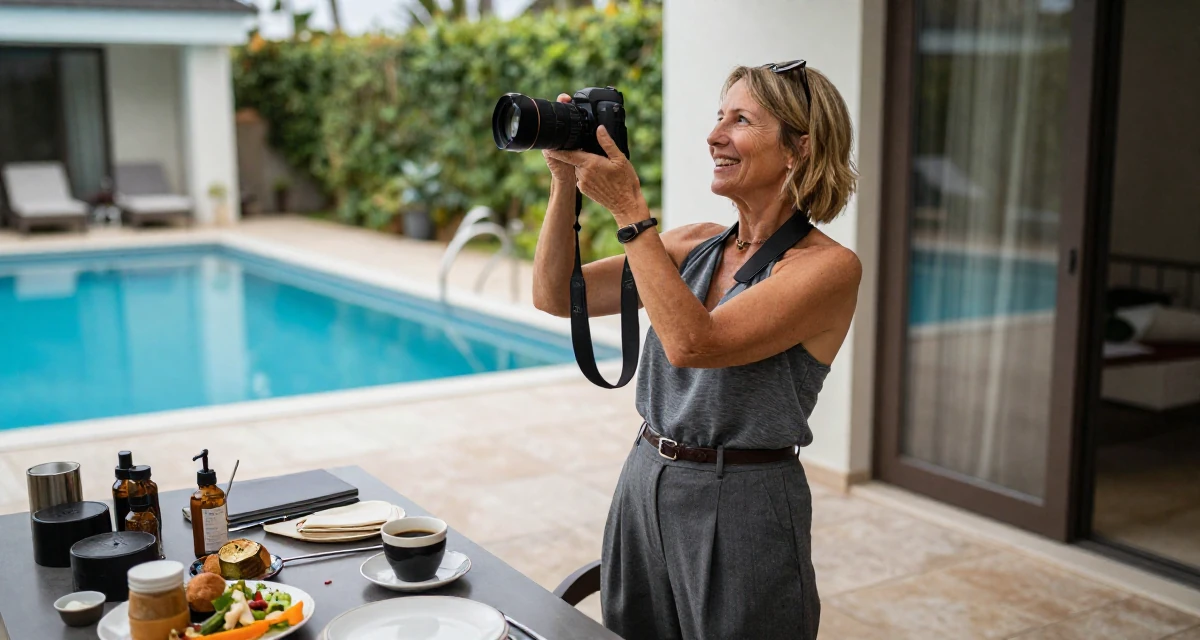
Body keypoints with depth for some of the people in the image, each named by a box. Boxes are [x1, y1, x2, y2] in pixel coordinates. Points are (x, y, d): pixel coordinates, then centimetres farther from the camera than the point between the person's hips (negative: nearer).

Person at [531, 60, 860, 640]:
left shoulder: (828, 266, -15)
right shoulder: (695, 244, 5)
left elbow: (692, 343, -27)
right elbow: (556, 296, 2)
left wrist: (629, 209, -23)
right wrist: (567, 182, -9)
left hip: (743, 507, -6)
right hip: (643, 489, 6)